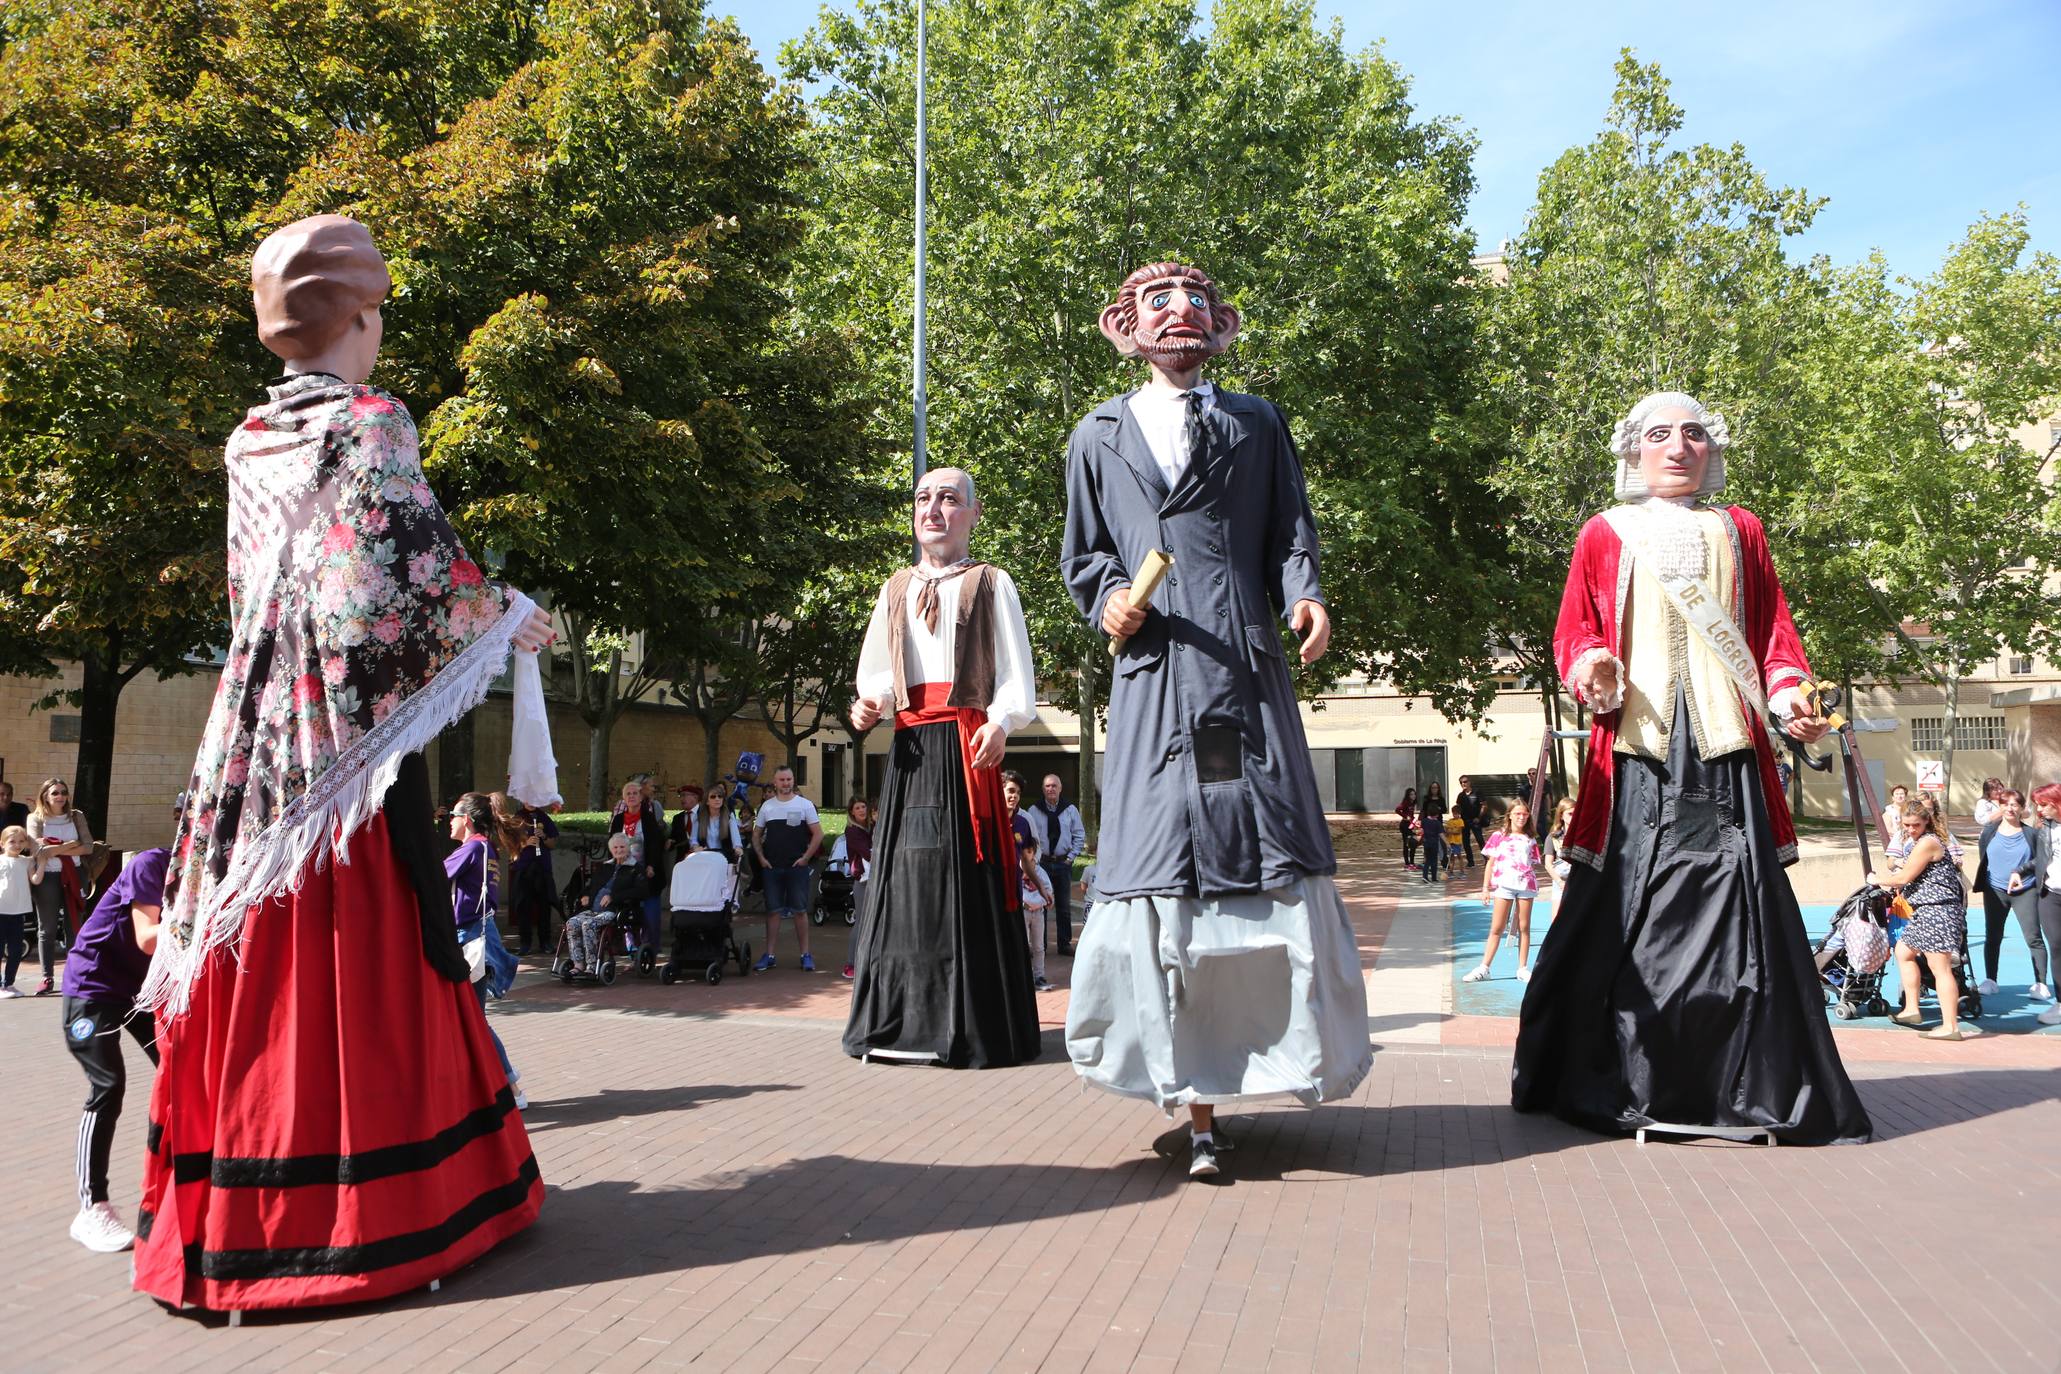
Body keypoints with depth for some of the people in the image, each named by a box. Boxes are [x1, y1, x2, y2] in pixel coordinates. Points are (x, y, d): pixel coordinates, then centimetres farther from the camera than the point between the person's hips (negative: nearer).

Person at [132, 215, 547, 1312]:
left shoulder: (250, 439, 14)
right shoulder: (371, 422, -7)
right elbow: (415, 570, -15)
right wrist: (504, 618, 2)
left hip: (254, 726, 7)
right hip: (352, 724, -7)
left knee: (257, 951, 10)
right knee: (354, 956, -2)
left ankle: (229, 1213, 19)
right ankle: (362, 1204, 6)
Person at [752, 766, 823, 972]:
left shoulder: (805, 804, 2)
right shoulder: (766, 807, 9)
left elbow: (818, 834, 1)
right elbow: (756, 835, 16)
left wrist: (805, 858, -7)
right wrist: (761, 858, 3)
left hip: (797, 867, -2)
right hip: (772, 868, 2)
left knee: (800, 910, 0)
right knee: (773, 910, 5)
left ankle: (805, 955, 7)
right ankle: (769, 955, 10)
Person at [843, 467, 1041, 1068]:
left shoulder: (990, 584, 7)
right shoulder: (895, 589, 21)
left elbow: (1015, 670, 0)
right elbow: (876, 669, 18)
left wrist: (1000, 722, -18)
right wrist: (869, 703, -5)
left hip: (967, 741, -4)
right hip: (911, 746, 4)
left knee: (965, 875, -8)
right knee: (904, 872, 2)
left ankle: (971, 1024, -2)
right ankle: (901, 1019, 8)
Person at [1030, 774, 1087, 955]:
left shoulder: (1071, 810, 4)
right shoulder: (1034, 811, 0)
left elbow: (1080, 836, 8)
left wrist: (1071, 857, 0)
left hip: (1063, 863, 1)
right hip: (1041, 863, -1)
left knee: (1064, 906, 6)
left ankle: (1064, 943, 13)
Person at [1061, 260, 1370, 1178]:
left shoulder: (1257, 424, 20)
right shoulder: (1099, 436, 19)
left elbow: (1292, 533, 12)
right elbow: (1084, 554, 18)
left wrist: (1305, 596, -8)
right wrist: (1107, 602, -3)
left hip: (1246, 672, 1)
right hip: (1153, 677, 0)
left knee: (1274, 867, -6)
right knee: (1165, 876, -4)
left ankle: (1295, 1049, 10)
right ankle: (1196, 1101, 3)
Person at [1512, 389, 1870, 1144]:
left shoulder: (1739, 531, 20)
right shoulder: (1605, 534, 14)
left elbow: (1773, 627, 16)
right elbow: (1573, 629, 9)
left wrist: (1788, 688, -2)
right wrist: (1590, 666, -12)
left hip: (1724, 748, 2)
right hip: (1637, 745, -1)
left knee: (1737, 905, -4)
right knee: (1627, 907, -3)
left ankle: (1752, 1087, 4)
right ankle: (1618, 1083, 5)